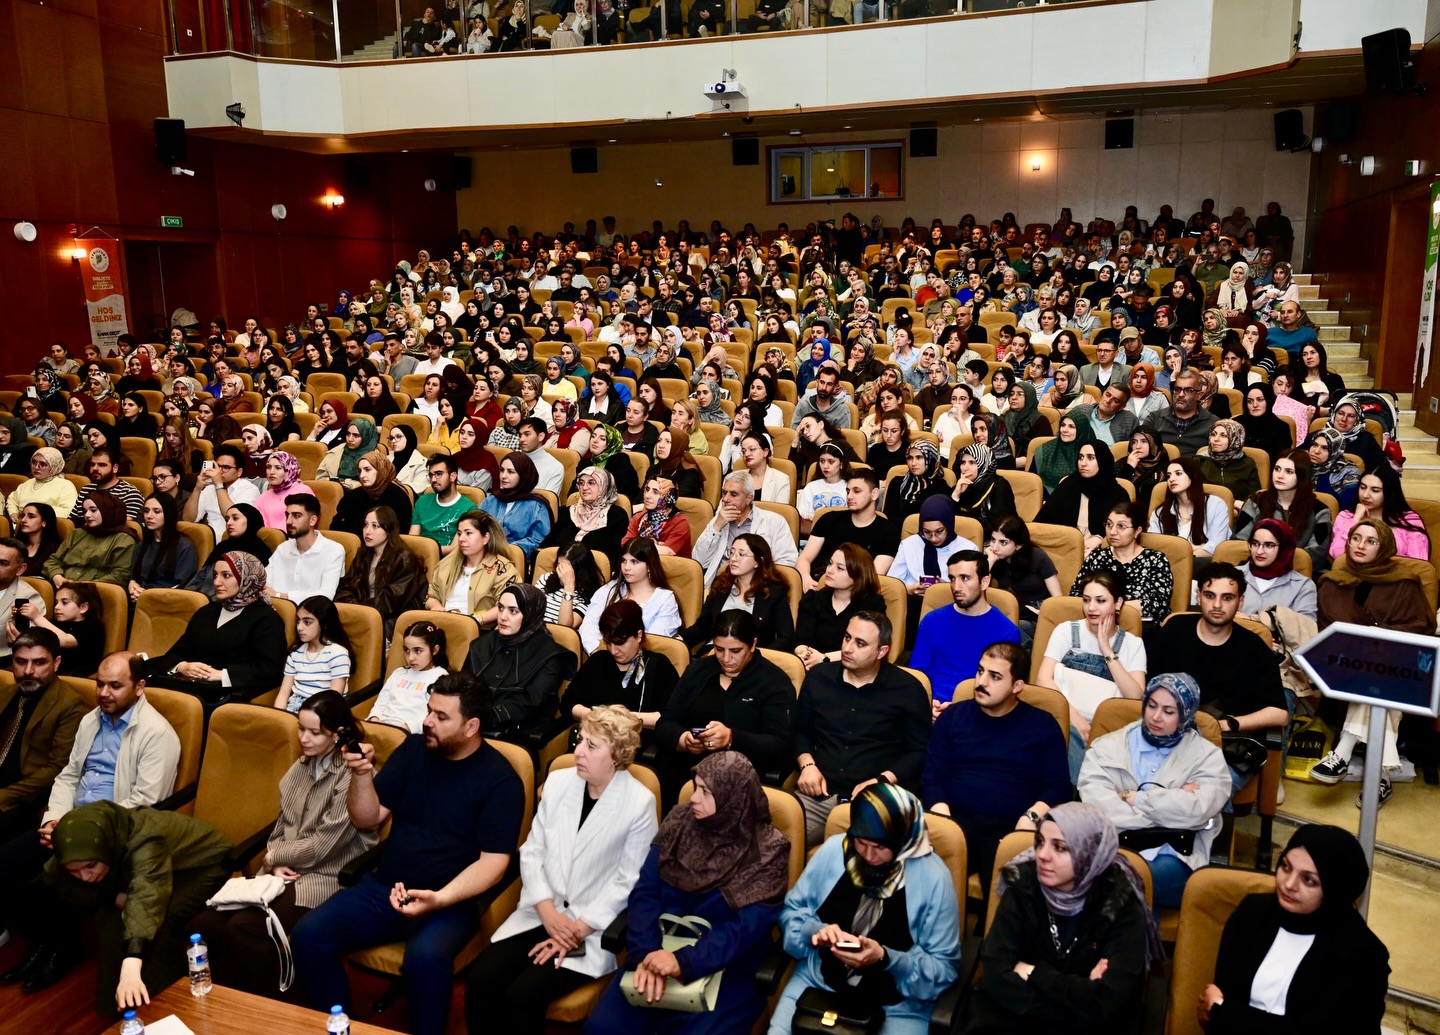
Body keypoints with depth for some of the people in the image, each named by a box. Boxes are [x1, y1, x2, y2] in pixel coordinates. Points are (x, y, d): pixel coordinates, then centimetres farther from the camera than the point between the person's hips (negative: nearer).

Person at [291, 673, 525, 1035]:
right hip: (383, 887, 5)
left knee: (425, 957, -35)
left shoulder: (499, 779, -9)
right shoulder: (414, 749, 5)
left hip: (450, 902, -5)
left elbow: (493, 861, -12)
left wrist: (440, 898, -25)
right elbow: (368, 820, 9)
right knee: (308, 936, -15)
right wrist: (362, 775, -9)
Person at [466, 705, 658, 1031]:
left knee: (522, 994, -21)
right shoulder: (558, 782, 0)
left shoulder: (640, 803, -13)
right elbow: (531, 852, 2)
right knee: (480, 980, -14)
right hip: (542, 912, 5)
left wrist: (578, 929, -14)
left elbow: (628, 882, -11)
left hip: (595, 927, -4)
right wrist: (548, 911, -10)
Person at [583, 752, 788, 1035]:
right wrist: (647, 954, -19)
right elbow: (645, 892, -2)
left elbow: (747, 929, -15)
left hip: (727, 971, -3)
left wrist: (684, 961, -27)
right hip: (661, 953, 3)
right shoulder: (680, 823, 2)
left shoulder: (767, 853, -9)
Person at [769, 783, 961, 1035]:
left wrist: (885, 958, -24)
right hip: (818, 981, 2)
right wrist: (815, 931, -16)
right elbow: (791, 911, 6)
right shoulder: (833, 849, -6)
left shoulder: (933, 877, -13)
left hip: (897, 1006, -2)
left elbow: (944, 968, -9)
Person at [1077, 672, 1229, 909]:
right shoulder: (1110, 745, 13)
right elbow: (1093, 798, -5)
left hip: (1173, 859, -1)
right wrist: (1170, 801, -7)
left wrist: (1134, 799, -2)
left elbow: (1196, 810, -6)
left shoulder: (1206, 755, 12)